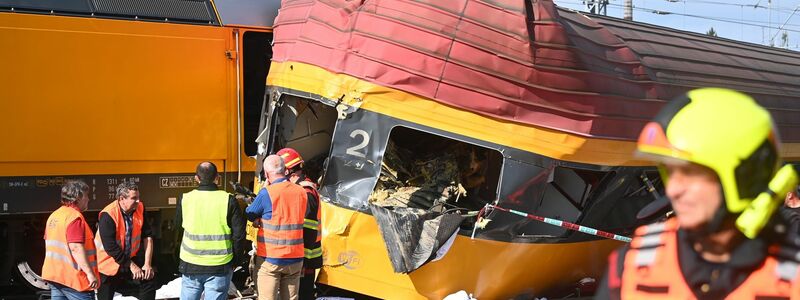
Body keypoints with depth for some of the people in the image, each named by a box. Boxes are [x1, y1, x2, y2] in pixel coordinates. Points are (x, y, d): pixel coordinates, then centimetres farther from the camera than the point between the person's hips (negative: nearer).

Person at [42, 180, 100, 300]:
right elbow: (76, 247, -24)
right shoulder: (75, 217, -16)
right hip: (73, 278, -9)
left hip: (54, 275, 9)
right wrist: (90, 273, -23)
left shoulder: (53, 215, 13)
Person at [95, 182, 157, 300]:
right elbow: (111, 247, -26)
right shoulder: (108, 215, -24)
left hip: (131, 258, 5)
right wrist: (131, 266, -22)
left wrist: (147, 264, -12)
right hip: (109, 263, -5)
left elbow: (147, 236, -6)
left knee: (150, 277, -7)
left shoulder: (139, 208, -8)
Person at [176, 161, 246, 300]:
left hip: (190, 265, 2)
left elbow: (178, 223, 15)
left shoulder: (185, 199, -4)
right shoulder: (228, 200, -9)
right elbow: (239, 233, -6)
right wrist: (236, 260, 7)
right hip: (219, 266, -1)